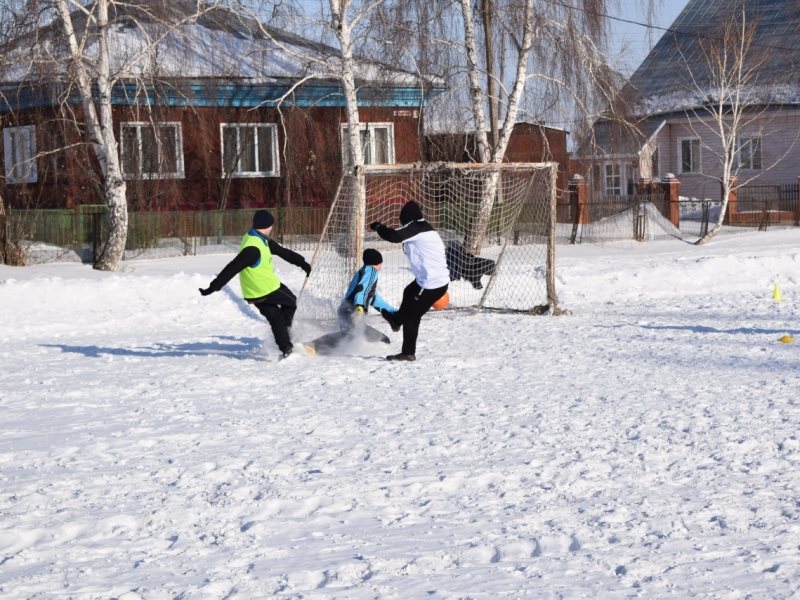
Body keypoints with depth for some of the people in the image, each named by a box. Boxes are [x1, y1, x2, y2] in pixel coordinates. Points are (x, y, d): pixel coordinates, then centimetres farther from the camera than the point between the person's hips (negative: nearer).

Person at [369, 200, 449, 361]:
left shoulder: (415, 228, -13)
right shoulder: (427, 228, 17)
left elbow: (395, 236, -25)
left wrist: (378, 227, -5)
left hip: (431, 284, -9)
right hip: (441, 279, 9)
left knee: (411, 316, 2)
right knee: (408, 294, 33)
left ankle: (408, 353, 10)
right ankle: (396, 320, 56)